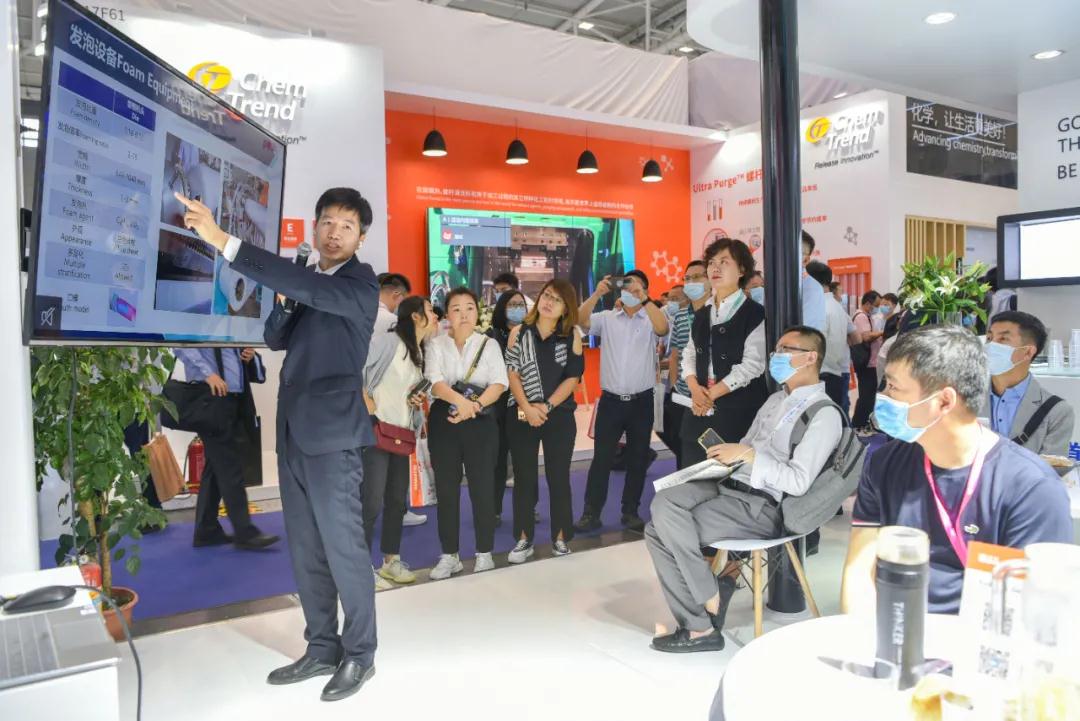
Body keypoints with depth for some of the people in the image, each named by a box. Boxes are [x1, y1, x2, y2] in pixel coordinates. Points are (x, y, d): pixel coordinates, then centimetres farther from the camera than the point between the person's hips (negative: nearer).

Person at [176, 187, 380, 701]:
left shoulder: (360, 283, -8)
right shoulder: (305, 283, 16)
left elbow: (309, 288, -26)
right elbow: (276, 339, 17)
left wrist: (222, 240, -31)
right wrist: (280, 303, -5)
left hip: (332, 434, -7)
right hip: (294, 432, 8)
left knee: (344, 549, 0)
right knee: (306, 553, 13)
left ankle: (359, 655, 15)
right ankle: (323, 649, 26)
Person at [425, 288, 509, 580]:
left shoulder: (489, 344, 7)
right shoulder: (436, 344, 5)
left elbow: (499, 383, -5)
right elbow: (435, 382, -11)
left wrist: (475, 405, -22)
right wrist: (459, 400, -29)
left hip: (481, 422, 0)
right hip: (444, 421, 0)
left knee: (482, 487, 2)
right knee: (446, 489, 5)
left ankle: (484, 554, 17)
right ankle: (450, 556, 18)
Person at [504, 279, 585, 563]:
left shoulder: (572, 335, 1)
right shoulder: (519, 333, 3)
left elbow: (573, 377, -3)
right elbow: (512, 373, -1)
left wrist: (546, 406, -12)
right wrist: (527, 408, -13)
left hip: (560, 416, 0)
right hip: (522, 415, 1)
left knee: (558, 477, 6)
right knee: (524, 477, 6)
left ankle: (560, 537, 19)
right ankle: (524, 539, 17)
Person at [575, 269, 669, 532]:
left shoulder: (650, 320, 1)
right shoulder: (607, 318, 5)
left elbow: (663, 329, -21)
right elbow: (580, 320, -10)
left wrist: (643, 300, -25)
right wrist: (597, 293, -21)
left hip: (641, 401, 0)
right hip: (611, 400, 0)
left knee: (638, 459, 9)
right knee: (601, 458, 3)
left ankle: (630, 512, 22)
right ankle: (591, 513, 11)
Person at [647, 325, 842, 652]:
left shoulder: (824, 414, -7)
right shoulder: (777, 399, 21)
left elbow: (799, 482, -16)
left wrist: (747, 454, -19)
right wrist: (727, 455, 2)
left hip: (760, 507, -8)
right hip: (729, 485, 8)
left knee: (667, 529, -21)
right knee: (664, 503, -16)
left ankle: (702, 625, -2)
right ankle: (697, 623, -10)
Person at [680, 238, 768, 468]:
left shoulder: (755, 314, -4)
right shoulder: (702, 315, 16)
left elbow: (752, 365, -12)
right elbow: (689, 355, 13)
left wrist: (712, 393, -11)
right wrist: (695, 388, -7)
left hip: (739, 412, -6)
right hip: (701, 411, 6)